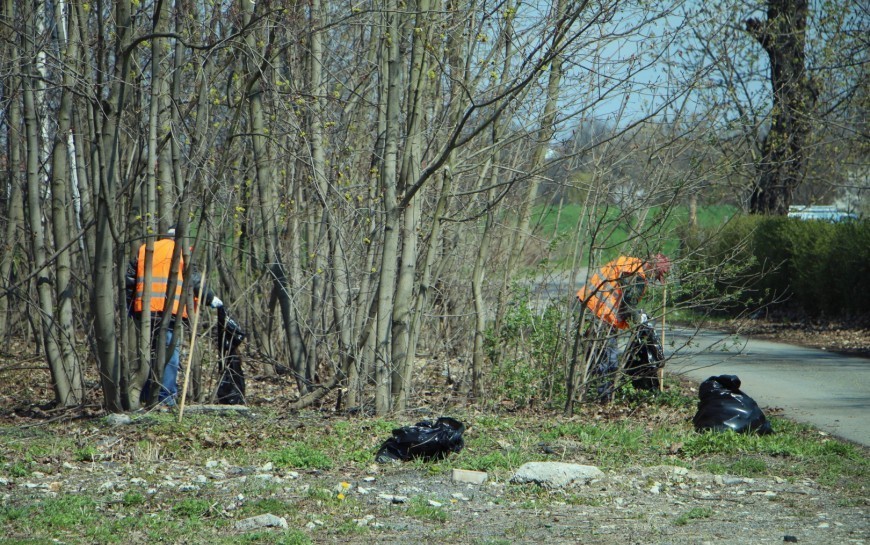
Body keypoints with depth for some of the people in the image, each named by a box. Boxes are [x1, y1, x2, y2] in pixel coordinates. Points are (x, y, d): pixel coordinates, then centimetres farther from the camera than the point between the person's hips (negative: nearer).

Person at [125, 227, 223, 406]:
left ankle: (147, 396, 16)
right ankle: (166, 397, -11)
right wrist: (210, 298, 13)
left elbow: (129, 279, 14)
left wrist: (129, 305, 20)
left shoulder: (143, 250, 17)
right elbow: (193, 281, 0)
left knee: (150, 350, 14)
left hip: (144, 309, 5)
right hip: (169, 309, -5)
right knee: (170, 351, -3)